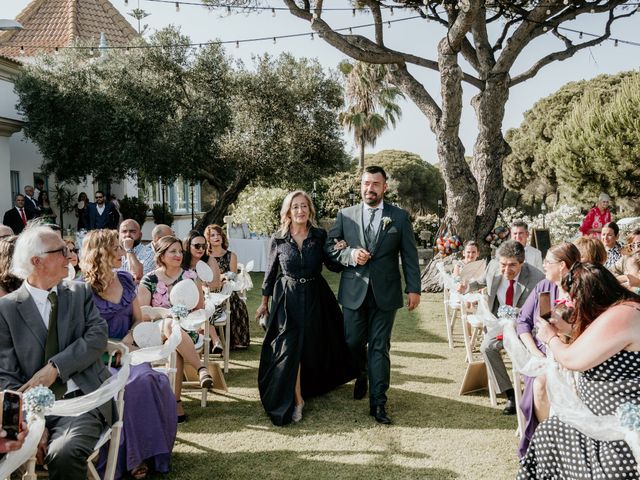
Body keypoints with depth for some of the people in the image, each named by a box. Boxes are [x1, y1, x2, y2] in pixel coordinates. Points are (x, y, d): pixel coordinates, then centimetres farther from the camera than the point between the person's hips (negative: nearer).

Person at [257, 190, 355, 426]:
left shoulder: (320, 236, -3)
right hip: (287, 299, -1)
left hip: (315, 297, 2)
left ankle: (309, 386, 38)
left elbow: (333, 266, 3)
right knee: (289, 347, -4)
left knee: (315, 345, 12)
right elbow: (270, 272, 5)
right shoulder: (278, 239, -4)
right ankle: (296, 399, 6)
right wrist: (264, 302, 10)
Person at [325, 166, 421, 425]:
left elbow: (409, 255, 3)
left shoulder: (399, 217, 3)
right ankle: (361, 374, 41)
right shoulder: (345, 215, 6)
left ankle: (378, 402, 9)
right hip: (354, 291, 1)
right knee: (353, 342, 8)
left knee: (379, 347, 1)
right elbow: (329, 246, 7)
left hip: (385, 293, -1)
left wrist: (414, 288, -2)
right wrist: (350, 254, -12)